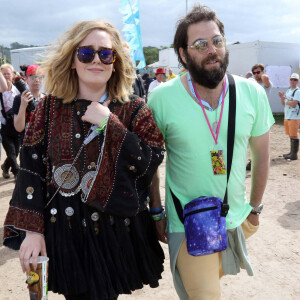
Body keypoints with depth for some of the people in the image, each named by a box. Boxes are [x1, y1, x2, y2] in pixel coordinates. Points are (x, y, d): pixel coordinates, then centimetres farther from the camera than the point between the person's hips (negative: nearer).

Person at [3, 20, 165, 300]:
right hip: (64, 234, 1)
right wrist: (31, 229, -6)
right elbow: (31, 169, -2)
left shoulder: (134, 111, -2)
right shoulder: (50, 108, -1)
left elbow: (151, 163, -13)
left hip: (118, 233, 0)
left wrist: (108, 123, -18)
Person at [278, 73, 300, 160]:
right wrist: (282, 98, 0)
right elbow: (283, 104, 18)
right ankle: (292, 152, 22)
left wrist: (285, 100, -5)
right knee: (290, 135, 13)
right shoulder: (288, 91, 18)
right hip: (287, 116, 8)